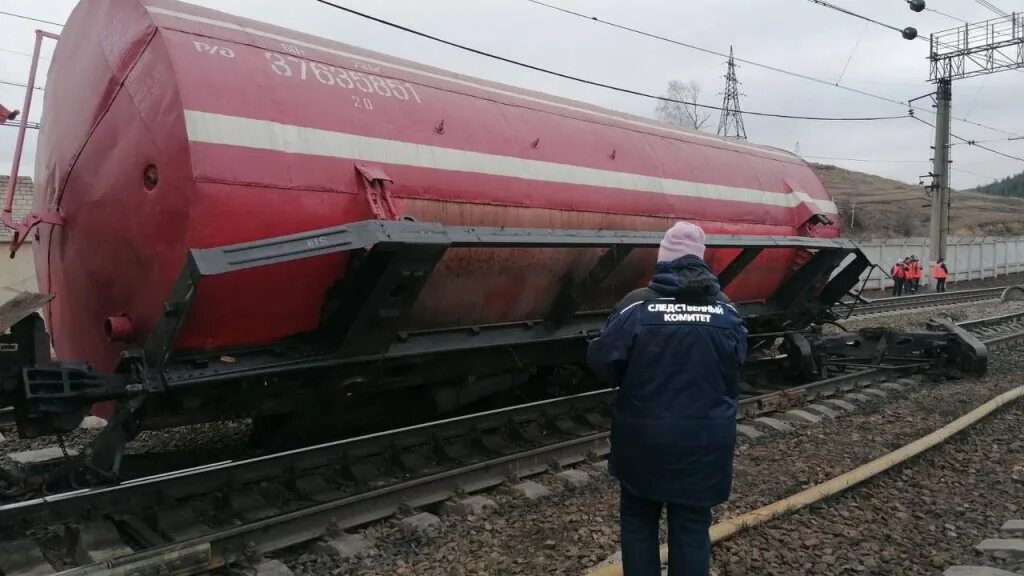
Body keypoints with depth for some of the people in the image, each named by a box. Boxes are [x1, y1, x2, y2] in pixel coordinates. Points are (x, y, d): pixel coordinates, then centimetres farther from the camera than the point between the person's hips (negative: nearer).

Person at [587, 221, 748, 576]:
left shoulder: (637, 306, -13)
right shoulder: (726, 311, -3)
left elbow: (601, 361, -11)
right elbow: (736, 369, 7)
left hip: (644, 437, -2)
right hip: (704, 440, 2)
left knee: (638, 518, 17)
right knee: (692, 525, 14)